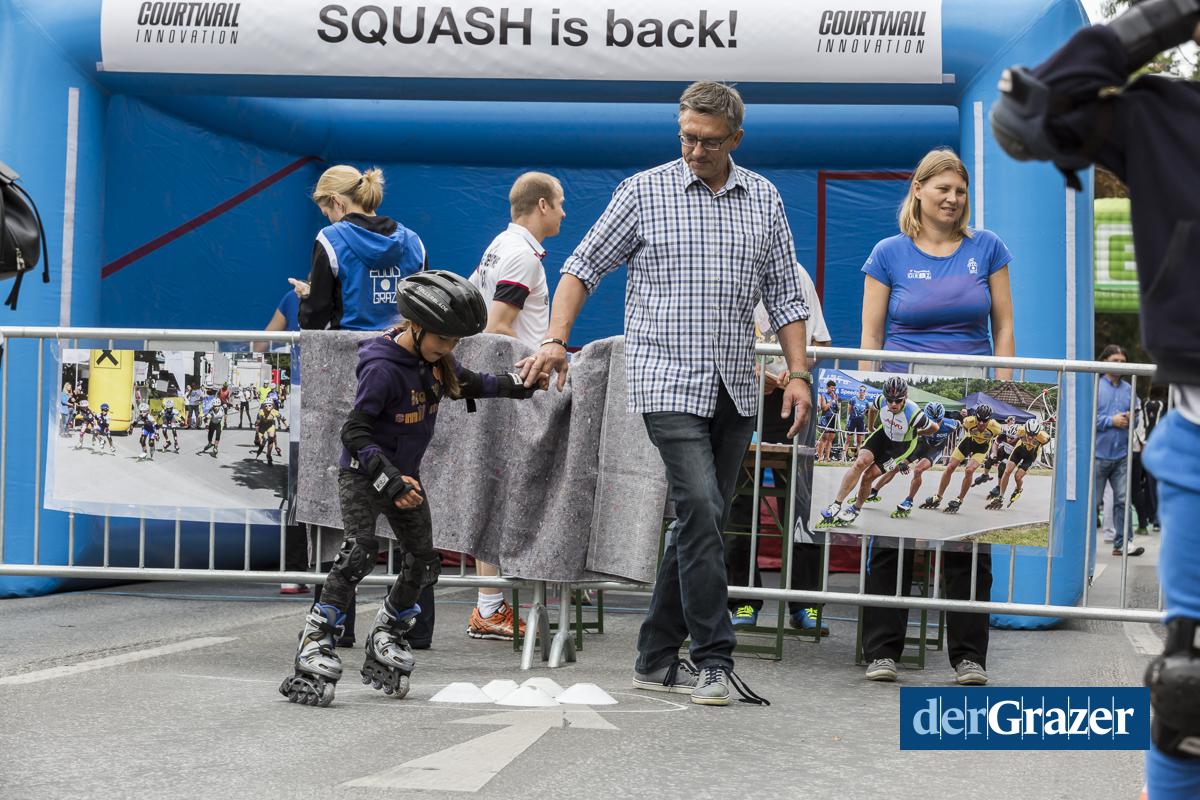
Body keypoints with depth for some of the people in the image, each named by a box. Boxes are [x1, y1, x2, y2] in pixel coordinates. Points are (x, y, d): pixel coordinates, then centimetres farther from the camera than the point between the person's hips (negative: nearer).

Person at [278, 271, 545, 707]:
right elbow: (354, 430, -27)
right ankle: (316, 644, -23)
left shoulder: (434, 359, -1)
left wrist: (513, 385, 9)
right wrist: (388, 478, -34)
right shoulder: (382, 368, -26)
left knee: (423, 563, 8)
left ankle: (386, 640, 27)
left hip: (404, 474, 8)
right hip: (362, 472, -8)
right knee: (360, 551, -25)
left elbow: (466, 383, 20)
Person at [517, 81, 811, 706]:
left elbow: (784, 295, 13)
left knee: (699, 522, 6)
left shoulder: (764, 200, 10)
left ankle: (657, 659, 15)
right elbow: (584, 266, 4)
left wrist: (798, 374, 5)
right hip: (669, 381, -4)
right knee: (701, 509, -16)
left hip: (735, 389, 4)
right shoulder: (643, 192, 1)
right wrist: (556, 340, -8)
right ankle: (714, 659, -10)